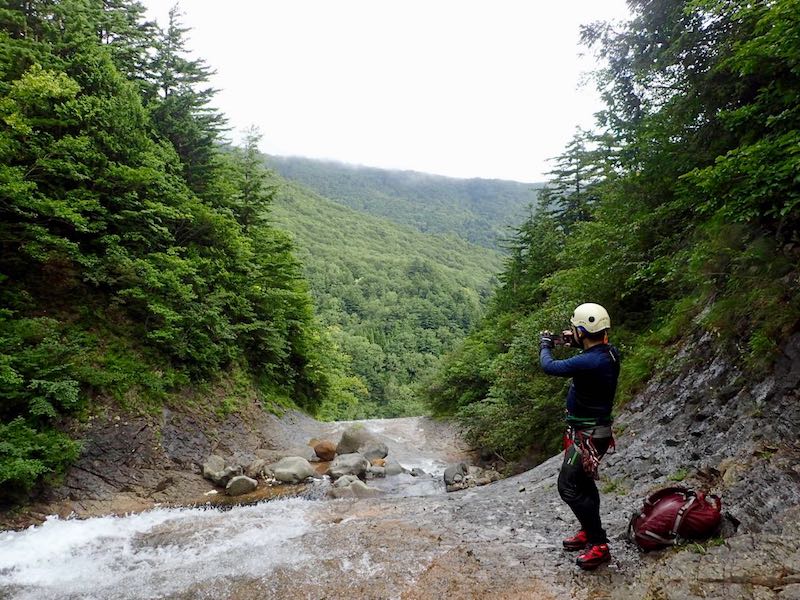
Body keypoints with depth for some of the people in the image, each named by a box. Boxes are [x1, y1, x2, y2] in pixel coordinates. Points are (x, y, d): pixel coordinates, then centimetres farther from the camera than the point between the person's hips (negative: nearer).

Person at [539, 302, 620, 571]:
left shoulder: (589, 362, -30)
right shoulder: (610, 353, -2)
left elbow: (549, 366, -22)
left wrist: (545, 344, -3)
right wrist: (577, 342, 16)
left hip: (587, 435, -10)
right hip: (595, 428, 10)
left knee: (569, 486, -4)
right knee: (582, 482, 21)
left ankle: (599, 545, 4)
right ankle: (588, 532, 35)